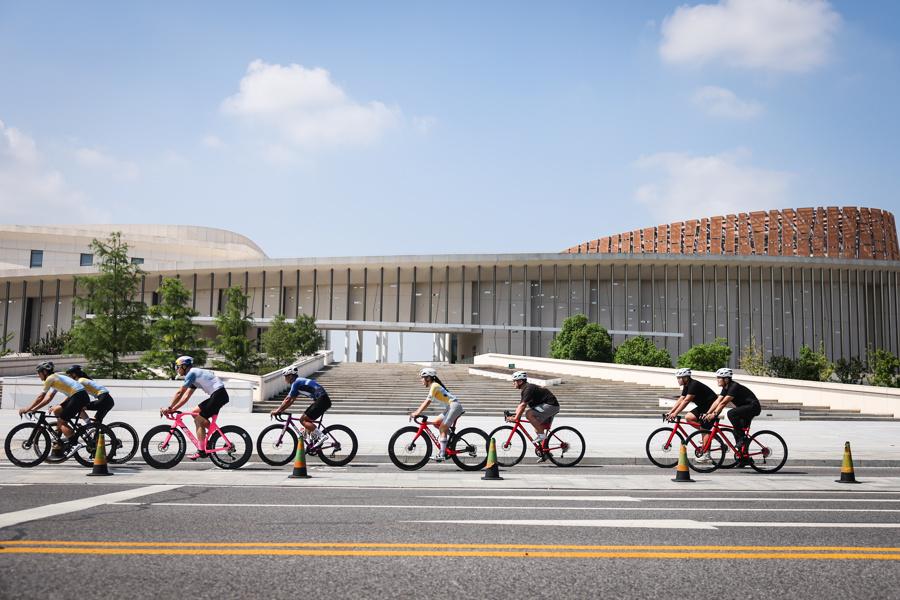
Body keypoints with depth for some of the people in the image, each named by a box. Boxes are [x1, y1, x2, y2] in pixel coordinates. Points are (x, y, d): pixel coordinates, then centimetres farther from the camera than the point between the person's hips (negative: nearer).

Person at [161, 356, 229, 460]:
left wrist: (169, 408, -6)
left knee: (199, 420, -6)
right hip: (216, 395, 9)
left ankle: (201, 451, -3)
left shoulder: (191, 373, -8)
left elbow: (179, 393, -11)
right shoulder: (194, 376, 21)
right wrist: (173, 409, 11)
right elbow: (186, 396, 18)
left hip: (219, 395, -9)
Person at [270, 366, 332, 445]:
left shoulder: (296, 383, -6)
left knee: (303, 420, -8)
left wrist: (277, 411, 3)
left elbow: (288, 400, -6)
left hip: (322, 400, -10)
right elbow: (291, 400, 26)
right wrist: (279, 410, 24)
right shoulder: (299, 382, 22)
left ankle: (320, 436, -15)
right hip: (323, 400, 10)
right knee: (305, 419, 16)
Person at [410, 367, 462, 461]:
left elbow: (428, 402, -19)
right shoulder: (433, 386, 17)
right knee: (436, 422, 11)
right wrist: (416, 411, 15)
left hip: (455, 405, -10)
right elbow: (425, 401, 21)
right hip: (451, 406, 10)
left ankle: (442, 455, -11)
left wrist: (417, 413, -20)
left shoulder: (434, 386, -12)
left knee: (442, 429, -10)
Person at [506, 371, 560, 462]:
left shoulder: (528, 389, -18)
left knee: (529, 414, -25)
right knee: (537, 430, 13)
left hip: (550, 405, -11)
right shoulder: (525, 389, 14)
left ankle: (542, 435, -18)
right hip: (551, 407, 11)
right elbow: (521, 405, 15)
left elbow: (523, 405, -26)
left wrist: (516, 418, -27)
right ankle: (545, 453, 20)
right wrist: (515, 416, 3)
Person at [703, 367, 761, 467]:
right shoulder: (726, 388, 6)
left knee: (731, 414, -30)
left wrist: (714, 414, -33)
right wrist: (707, 413, -7)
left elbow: (723, 402, -30)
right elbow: (717, 401, 1)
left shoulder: (734, 387, -23)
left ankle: (742, 438, -19)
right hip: (746, 408, 10)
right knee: (739, 433, 8)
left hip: (753, 407, -10)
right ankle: (745, 459, 16)